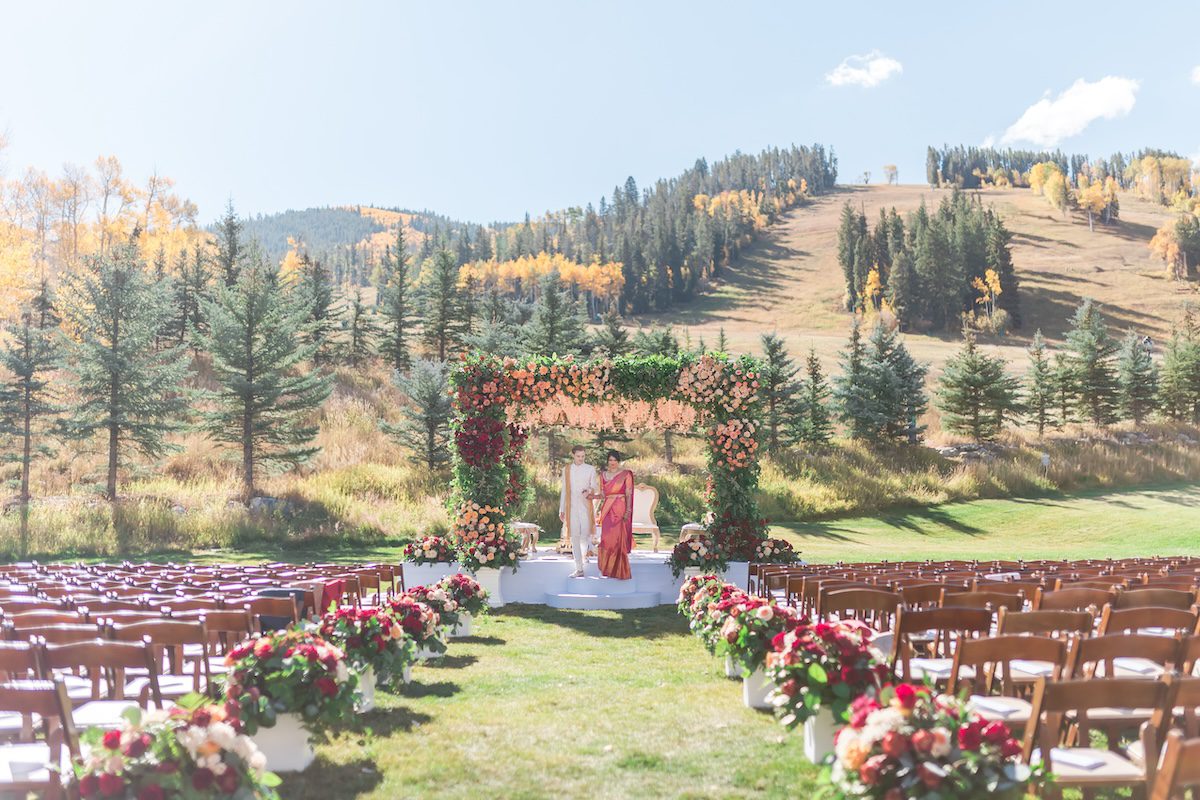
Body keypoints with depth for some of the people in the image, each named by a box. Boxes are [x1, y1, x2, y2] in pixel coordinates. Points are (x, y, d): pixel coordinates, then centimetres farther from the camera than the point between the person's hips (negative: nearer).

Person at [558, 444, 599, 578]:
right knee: (574, 537, -1)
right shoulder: (566, 470, 10)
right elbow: (564, 490, 13)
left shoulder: (590, 469, 6)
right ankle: (579, 569, 2)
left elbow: (594, 486, 7)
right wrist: (561, 509, 11)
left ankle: (584, 553, 27)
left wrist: (589, 490, -18)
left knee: (585, 534, -8)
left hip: (585, 506, -1)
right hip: (571, 506, 1)